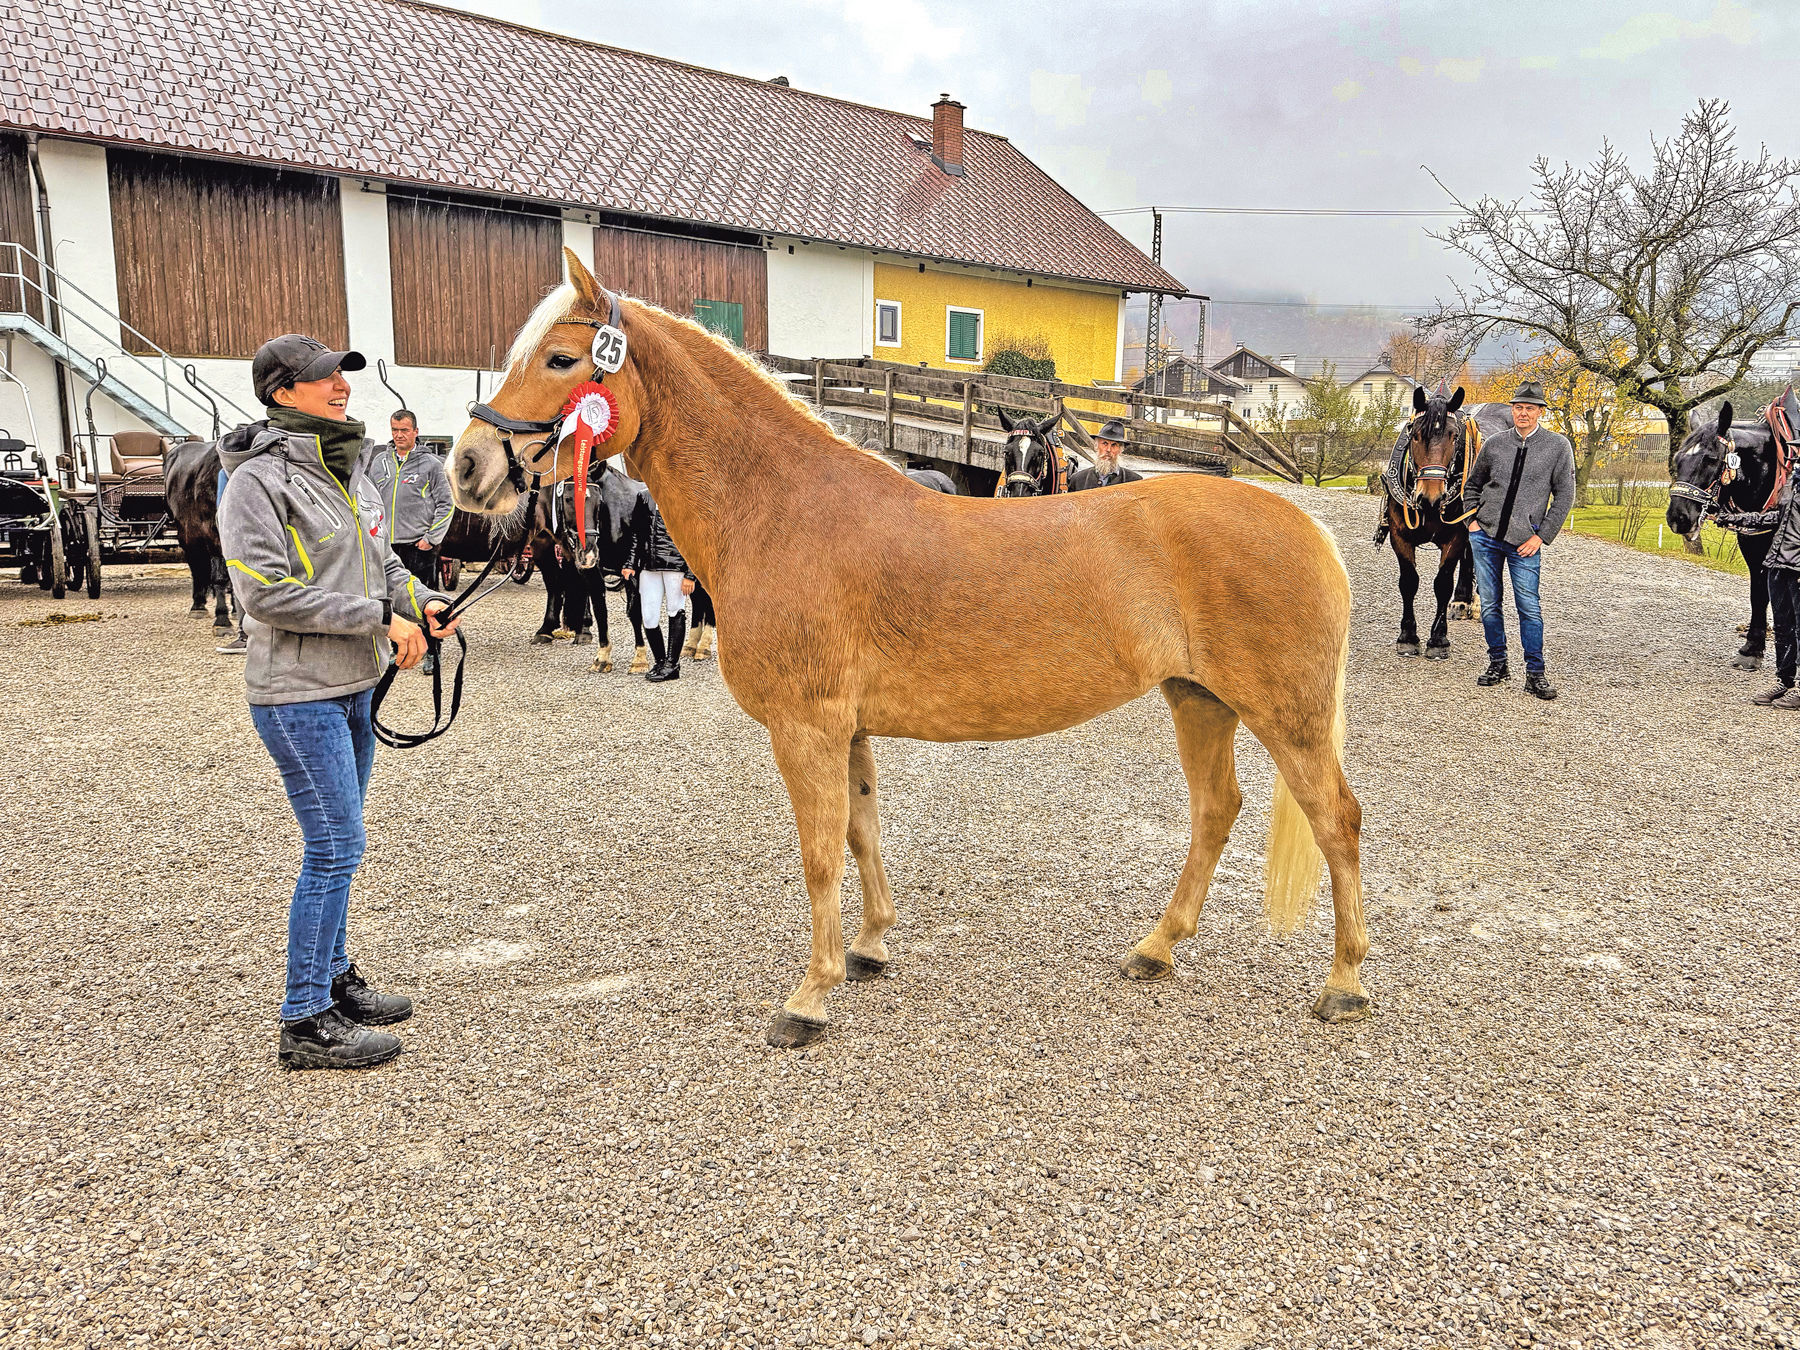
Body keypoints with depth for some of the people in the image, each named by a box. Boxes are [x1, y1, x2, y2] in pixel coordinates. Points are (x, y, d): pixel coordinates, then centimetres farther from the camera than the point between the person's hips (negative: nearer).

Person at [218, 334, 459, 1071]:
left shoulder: (349, 471, 11)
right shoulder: (259, 479, -14)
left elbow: (381, 562, 20)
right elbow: (266, 591, -21)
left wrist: (421, 601, 0)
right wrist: (379, 616, -20)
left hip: (352, 687, 9)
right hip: (298, 694, -8)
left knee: (336, 844, 16)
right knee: (335, 846, -8)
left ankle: (334, 979, 30)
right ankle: (307, 1023, 3)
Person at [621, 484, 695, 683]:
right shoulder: (644, 497, 12)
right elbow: (636, 535, 15)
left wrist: (690, 574, -10)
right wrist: (630, 564, 6)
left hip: (675, 563, -4)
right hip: (649, 565, 4)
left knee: (676, 612, 2)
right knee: (649, 618, 3)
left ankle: (671, 664, 11)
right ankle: (660, 661, 19)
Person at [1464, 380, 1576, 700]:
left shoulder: (1558, 446, -1)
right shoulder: (1494, 444, 5)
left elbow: (1564, 496, 0)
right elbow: (1473, 485, 18)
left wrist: (1542, 536, -7)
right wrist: (1472, 519, 5)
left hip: (1524, 542, -2)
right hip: (1485, 536, 3)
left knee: (1530, 608, -3)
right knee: (1489, 604, 8)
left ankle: (1535, 674, 5)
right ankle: (1497, 664, 22)